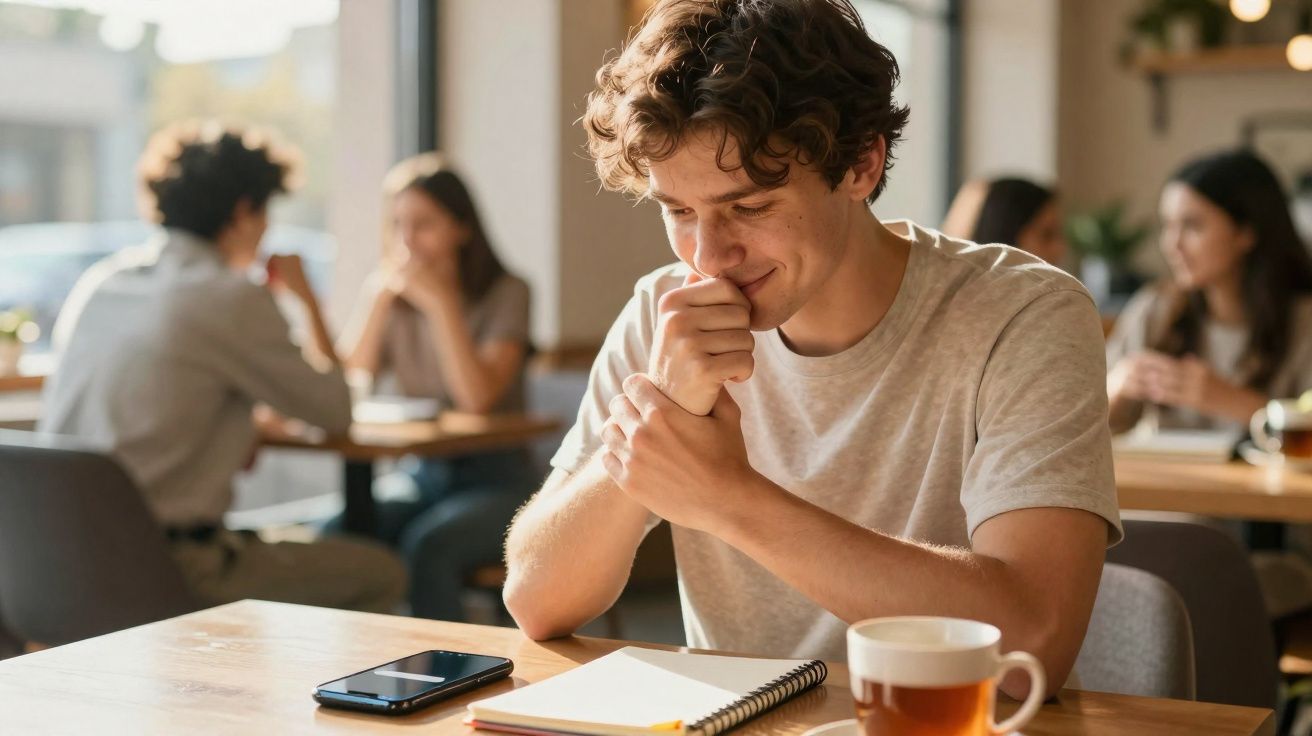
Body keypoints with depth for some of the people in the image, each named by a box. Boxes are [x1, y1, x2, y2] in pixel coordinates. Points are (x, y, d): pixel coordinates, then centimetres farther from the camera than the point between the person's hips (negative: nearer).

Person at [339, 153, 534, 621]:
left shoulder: (505, 293, -5)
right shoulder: (387, 292, 8)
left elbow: (478, 397, -19)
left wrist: (441, 301, -20)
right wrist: (381, 297, -12)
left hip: (495, 481, -4)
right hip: (418, 476, 4)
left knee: (427, 546, -34)